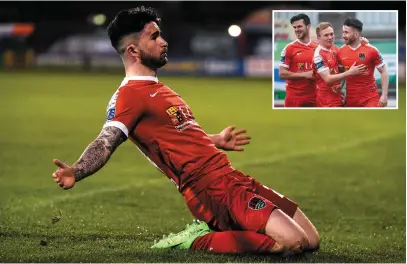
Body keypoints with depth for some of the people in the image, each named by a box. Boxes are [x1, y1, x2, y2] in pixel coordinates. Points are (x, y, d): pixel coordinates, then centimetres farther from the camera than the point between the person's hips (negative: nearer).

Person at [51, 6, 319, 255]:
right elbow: (107, 142, -24)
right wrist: (76, 172, -44)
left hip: (233, 178, 9)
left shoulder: (158, 89, 18)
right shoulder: (129, 94, -11)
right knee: (293, 242, -21)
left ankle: (222, 233, 10)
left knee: (311, 241, 6)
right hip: (212, 189, -9)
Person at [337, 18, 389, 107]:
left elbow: (383, 72, -3)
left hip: (370, 98, -4)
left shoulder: (371, 50, -9)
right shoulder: (340, 52, 3)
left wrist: (384, 95, -9)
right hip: (350, 100, 4)